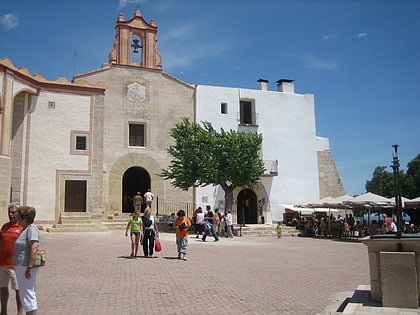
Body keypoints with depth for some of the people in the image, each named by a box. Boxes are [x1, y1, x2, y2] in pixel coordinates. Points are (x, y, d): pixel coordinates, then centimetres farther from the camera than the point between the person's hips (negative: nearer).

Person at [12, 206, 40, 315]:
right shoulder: (26, 229, 16)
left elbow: (34, 248, -25)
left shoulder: (31, 229, -16)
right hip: (21, 267, 10)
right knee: (25, 294, 17)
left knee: (28, 294, -6)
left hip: (26, 266, -10)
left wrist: (29, 268, -27)